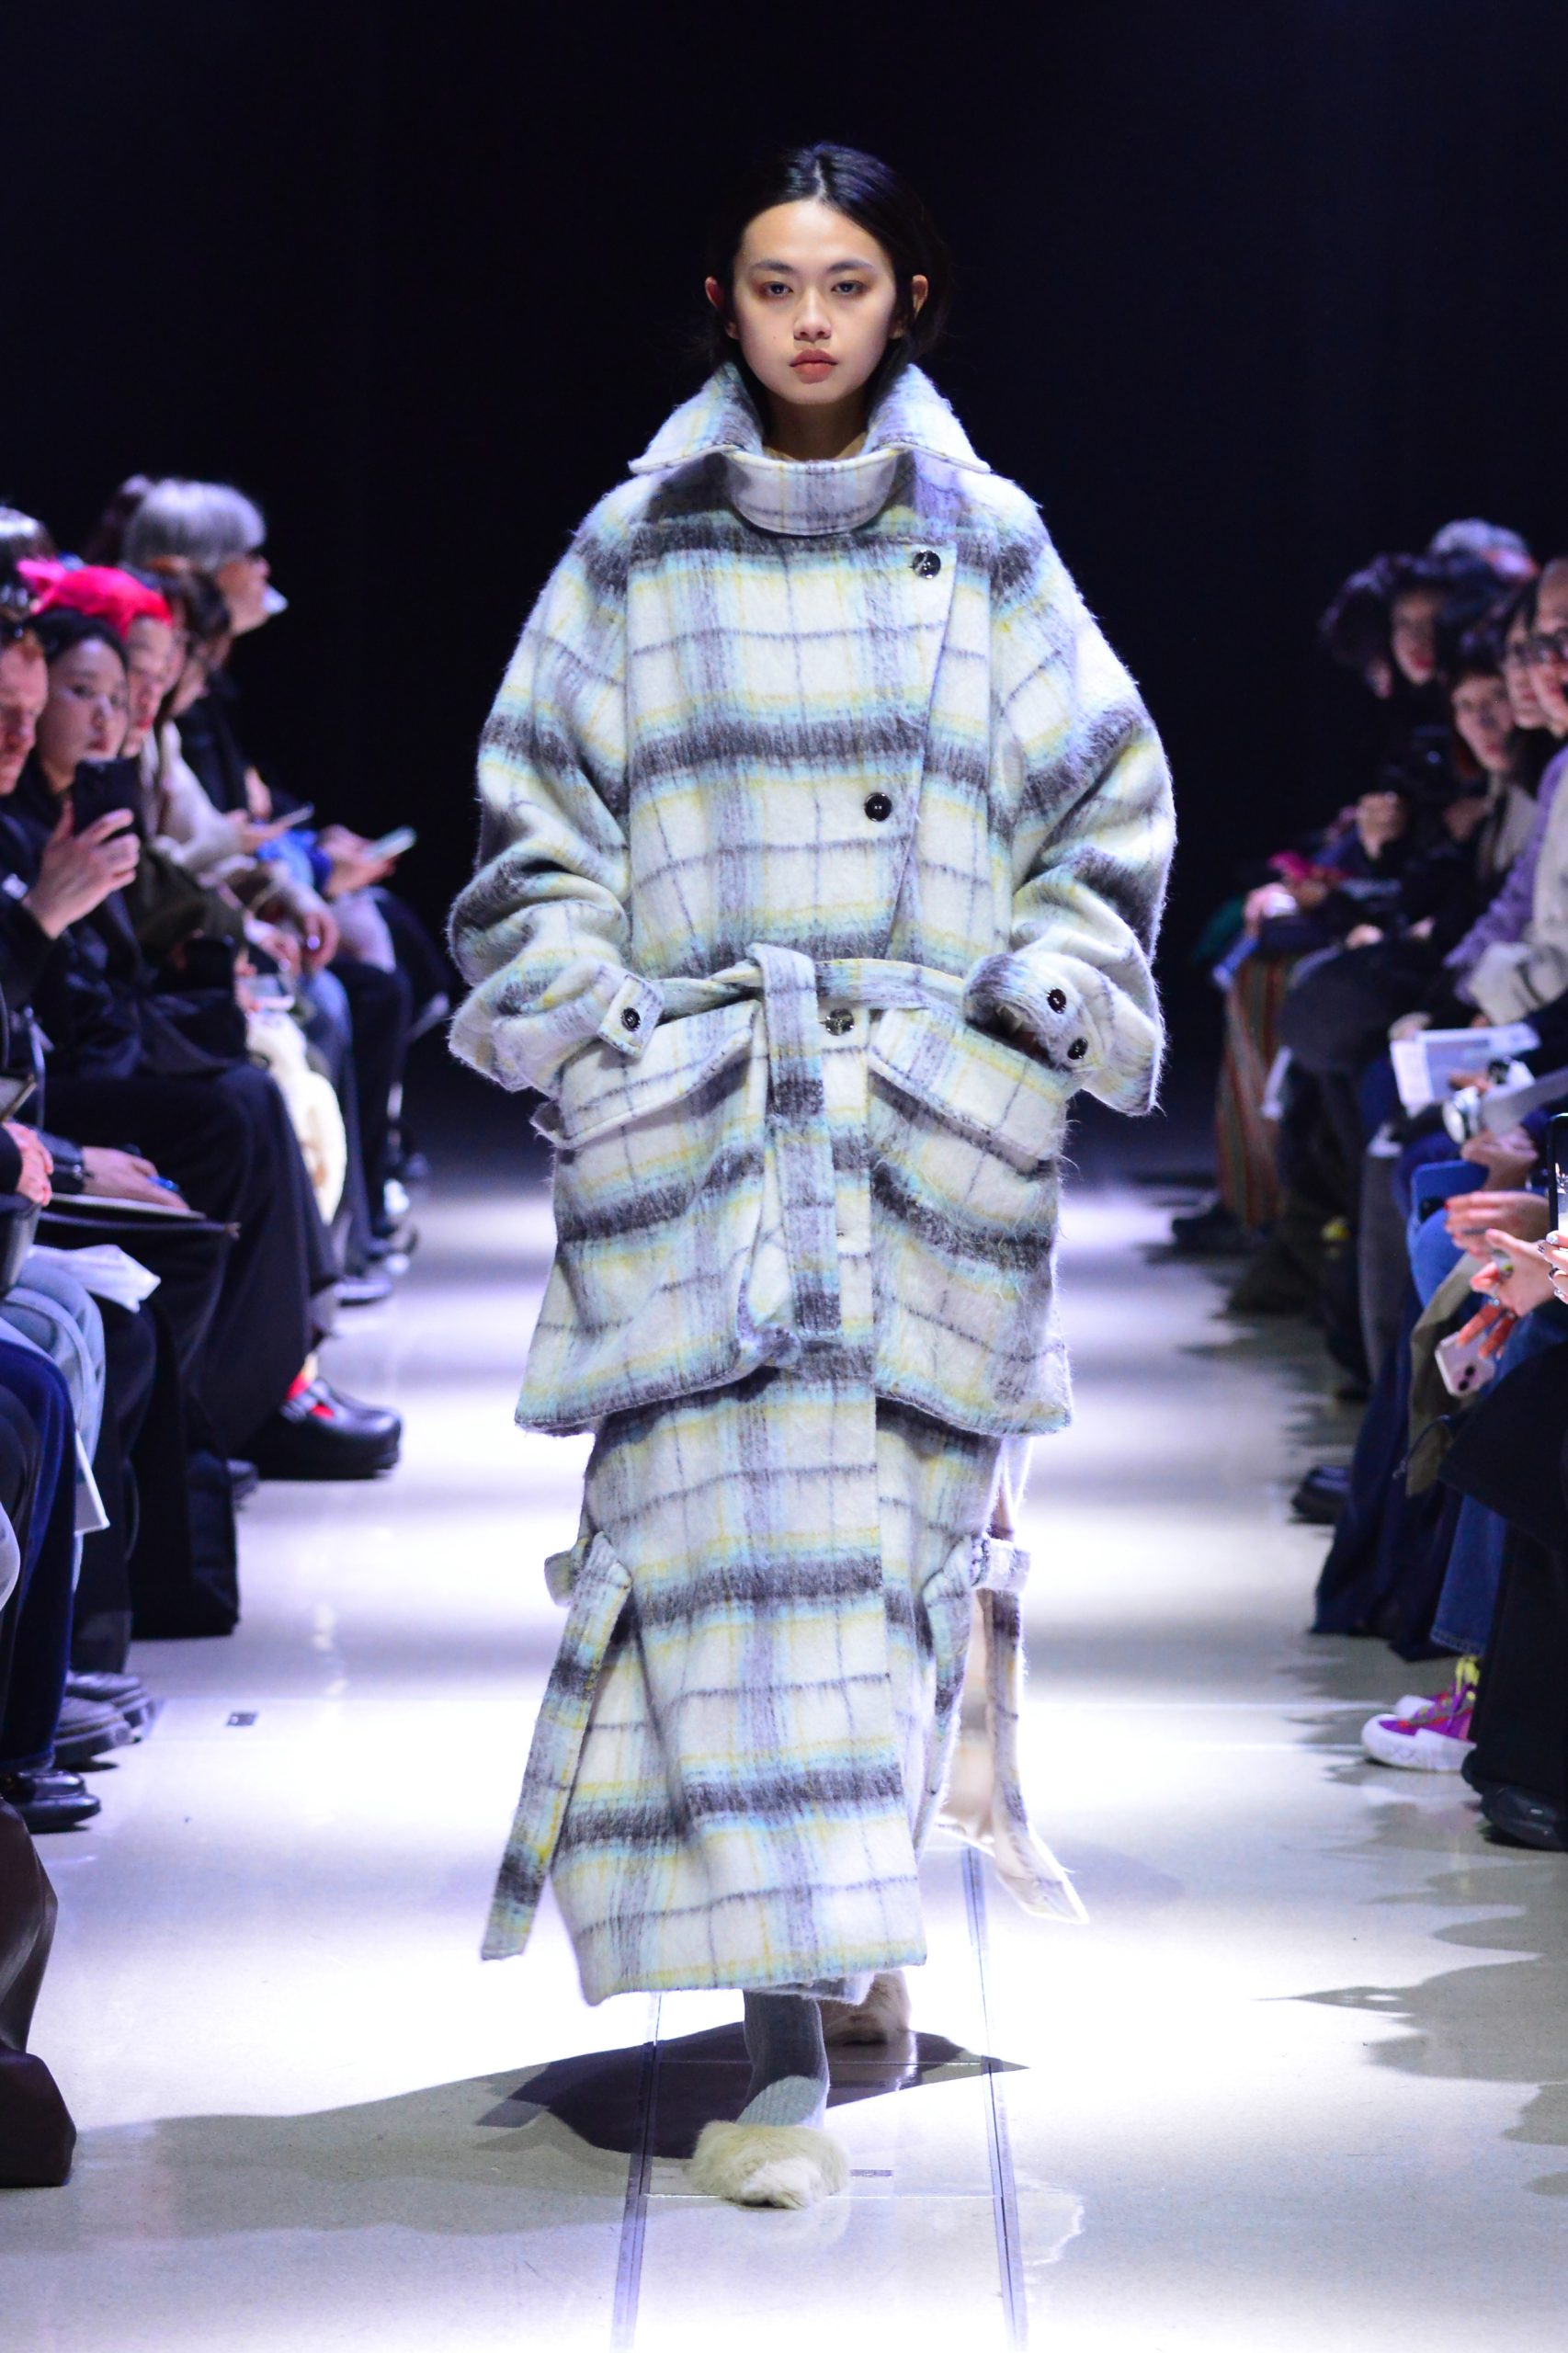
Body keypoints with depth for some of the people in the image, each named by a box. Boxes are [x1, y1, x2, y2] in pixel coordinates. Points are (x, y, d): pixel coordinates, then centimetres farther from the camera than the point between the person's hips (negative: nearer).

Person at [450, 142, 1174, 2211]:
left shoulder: (986, 549, 10)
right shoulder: (634, 557, 9)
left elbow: (1107, 806, 12)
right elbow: (538, 819, 10)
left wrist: (1039, 1007, 0)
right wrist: (583, 1026, -2)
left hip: (935, 1112, 1)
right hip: (699, 1109, -1)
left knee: (900, 1519, 2)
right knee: (737, 1532, -10)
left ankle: (859, 1906, 25)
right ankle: (784, 2039, -11)